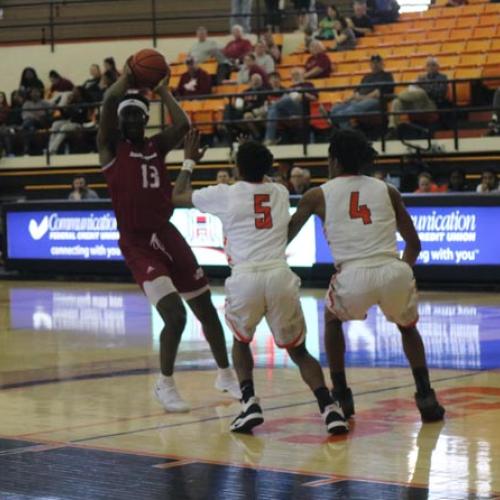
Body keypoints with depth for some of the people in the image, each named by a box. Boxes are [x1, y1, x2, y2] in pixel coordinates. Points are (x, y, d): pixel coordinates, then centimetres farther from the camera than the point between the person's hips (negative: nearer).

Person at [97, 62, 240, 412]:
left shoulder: (157, 145, 11)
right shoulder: (110, 146, -3)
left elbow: (183, 125, -8)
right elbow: (109, 101, -19)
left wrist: (162, 91, -2)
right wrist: (128, 77, -6)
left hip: (168, 235, 6)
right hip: (137, 244, -6)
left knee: (206, 308, 13)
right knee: (175, 316, -17)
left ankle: (226, 374, 33)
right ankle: (165, 384, 5)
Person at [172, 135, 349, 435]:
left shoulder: (224, 195, 12)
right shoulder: (281, 193, 20)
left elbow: (178, 196, 30)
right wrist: (258, 164, 53)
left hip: (245, 278, -1)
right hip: (281, 276, 2)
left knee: (241, 341, 28)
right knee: (298, 351, 18)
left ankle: (250, 405, 7)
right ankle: (329, 408, -6)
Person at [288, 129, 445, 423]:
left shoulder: (318, 196, 13)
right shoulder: (387, 191, 18)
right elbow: (414, 244, 21)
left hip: (353, 277, -1)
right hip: (395, 273, 2)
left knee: (332, 319, 32)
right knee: (408, 327, 32)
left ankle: (341, 397, 26)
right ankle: (426, 398, 17)